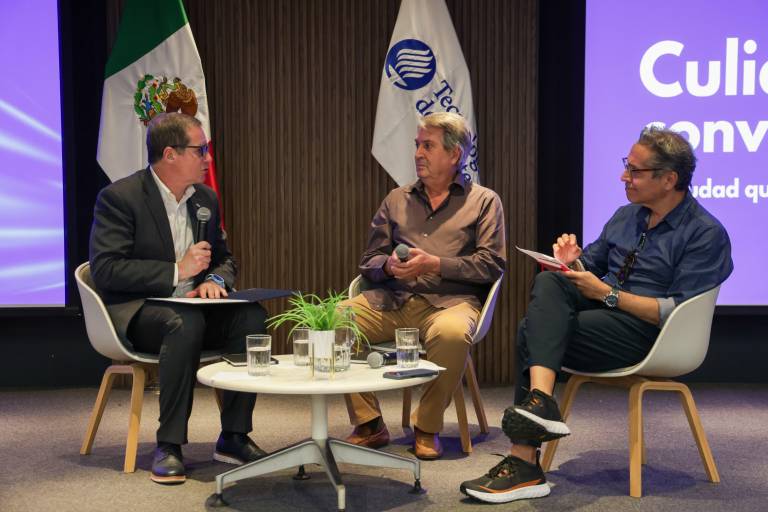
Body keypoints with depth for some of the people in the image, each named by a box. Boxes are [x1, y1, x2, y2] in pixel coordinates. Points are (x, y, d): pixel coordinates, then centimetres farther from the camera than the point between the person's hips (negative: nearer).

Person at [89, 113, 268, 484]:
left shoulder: (206, 198, 11)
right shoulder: (119, 197, -9)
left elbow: (225, 258, 19)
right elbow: (105, 270, -17)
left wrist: (215, 280, -6)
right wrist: (176, 272, -22)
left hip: (190, 309, 6)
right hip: (135, 313, -6)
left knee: (252, 314, -22)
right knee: (186, 322, -37)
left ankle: (234, 437, -14)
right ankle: (169, 446, -27)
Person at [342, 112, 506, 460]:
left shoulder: (484, 201, 11)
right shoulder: (397, 200, 21)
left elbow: (491, 264, -1)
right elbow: (369, 261, 19)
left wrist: (435, 264, -11)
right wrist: (389, 266, -5)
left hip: (450, 300, -3)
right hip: (392, 300, 4)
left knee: (452, 333, -39)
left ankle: (427, 428, -14)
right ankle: (368, 424, -8)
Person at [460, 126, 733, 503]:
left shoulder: (706, 234, -7)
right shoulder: (626, 216, 17)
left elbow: (678, 313, -15)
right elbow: (591, 267, 23)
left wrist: (607, 293, -18)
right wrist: (574, 262, -2)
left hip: (646, 330, -7)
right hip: (604, 310, 7)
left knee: (533, 333, -25)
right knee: (548, 282, -25)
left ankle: (525, 462, -25)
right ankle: (539, 401, -38)